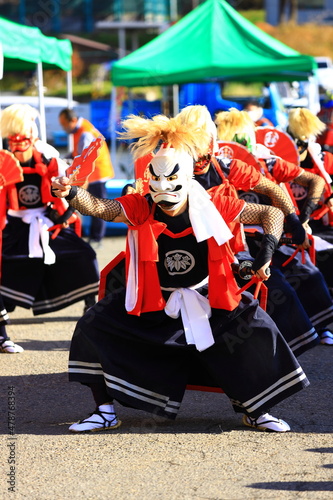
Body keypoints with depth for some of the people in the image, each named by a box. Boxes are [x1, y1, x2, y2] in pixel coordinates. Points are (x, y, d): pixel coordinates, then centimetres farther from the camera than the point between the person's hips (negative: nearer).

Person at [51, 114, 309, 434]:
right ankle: (104, 412, 0)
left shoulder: (213, 209, -15)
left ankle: (256, 411, 1)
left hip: (208, 299, -1)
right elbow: (98, 207, -32)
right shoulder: (140, 209, -14)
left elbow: (272, 213, -8)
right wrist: (71, 193, -52)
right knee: (94, 325, -14)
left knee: (257, 329, -21)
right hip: (155, 301, 1)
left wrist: (266, 254, -23)